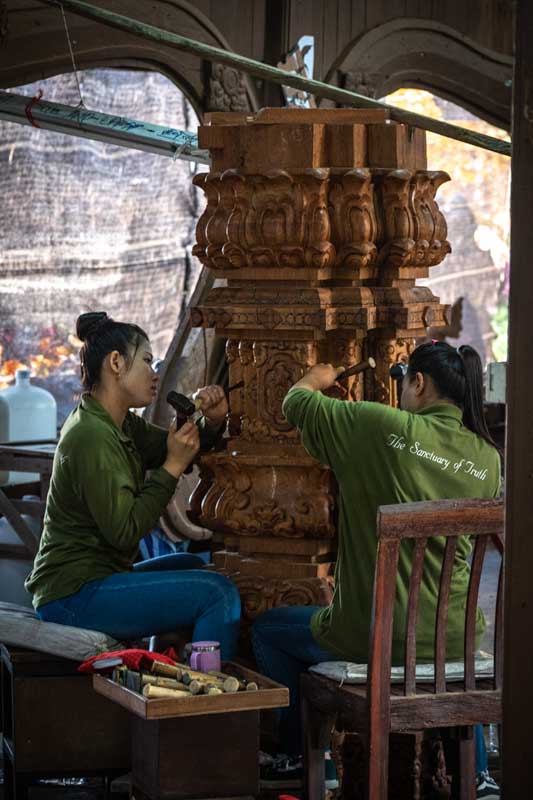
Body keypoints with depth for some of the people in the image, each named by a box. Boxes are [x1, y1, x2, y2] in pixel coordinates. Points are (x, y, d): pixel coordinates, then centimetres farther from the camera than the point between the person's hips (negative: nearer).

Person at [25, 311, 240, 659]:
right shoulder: (92, 437, -20)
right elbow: (125, 531, -23)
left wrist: (212, 422, -3)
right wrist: (172, 467, -19)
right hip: (74, 597, -11)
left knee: (191, 566, 32)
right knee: (218, 593, -18)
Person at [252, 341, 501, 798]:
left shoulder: (383, 427, -14)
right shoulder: (488, 458, -1)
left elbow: (295, 404, 1)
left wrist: (316, 379, 25)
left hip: (373, 635, -4)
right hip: (453, 639, 4)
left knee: (268, 629, 23)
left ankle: (297, 759, 28)